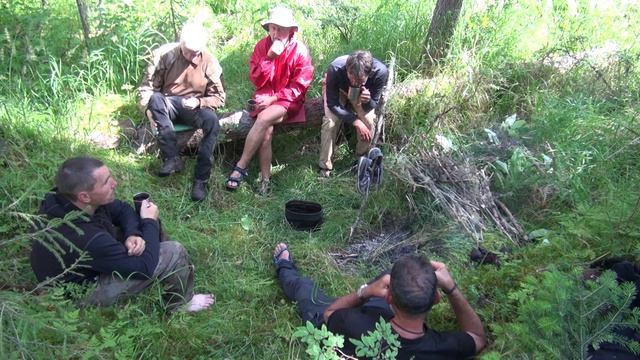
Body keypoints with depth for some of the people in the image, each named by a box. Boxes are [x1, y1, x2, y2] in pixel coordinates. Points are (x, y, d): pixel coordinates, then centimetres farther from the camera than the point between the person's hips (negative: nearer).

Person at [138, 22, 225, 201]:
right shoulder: (164, 54, -7)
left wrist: (199, 102, -20)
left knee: (212, 120, -33)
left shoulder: (209, 62, -6)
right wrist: (149, 109, -19)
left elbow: (219, 98, -2)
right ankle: (173, 158, -31)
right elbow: (147, 86, -2)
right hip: (168, 105, 1)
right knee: (155, 98, -33)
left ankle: (201, 179, -28)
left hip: (195, 108, -1)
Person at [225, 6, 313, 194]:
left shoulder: (300, 50, -7)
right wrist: (270, 57, -18)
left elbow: (299, 87, -9)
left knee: (264, 118, -30)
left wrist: (274, 98, -16)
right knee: (267, 130, -26)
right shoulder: (262, 46, 2)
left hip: (288, 101, -2)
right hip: (265, 97, 3)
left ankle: (241, 167, -21)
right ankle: (265, 179, -18)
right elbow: (256, 80, -5)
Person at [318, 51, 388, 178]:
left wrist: (367, 101, -49)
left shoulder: (381, 71, -38)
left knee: (369, 122, -20)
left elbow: (373, 105, -24)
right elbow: (332, 104, -31)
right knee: (330, 121, -24)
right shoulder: (335, 69, -41)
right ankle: (325, 166, -9)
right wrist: (355, 121, -39)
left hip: (362, 93, 1)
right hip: (337, 91, -1)